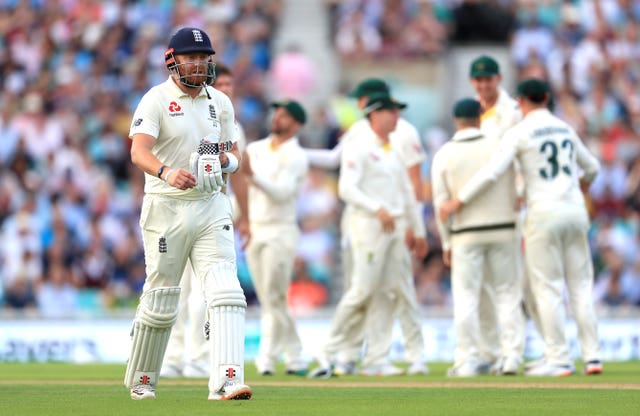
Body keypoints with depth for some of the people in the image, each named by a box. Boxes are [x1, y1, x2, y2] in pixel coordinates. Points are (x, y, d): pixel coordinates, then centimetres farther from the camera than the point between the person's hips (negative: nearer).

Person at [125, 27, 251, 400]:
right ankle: (141, 381, 24)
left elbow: (234, 153, 19)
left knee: (225, 292, -14)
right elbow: (139, 151, -21)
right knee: (161, 301, 3)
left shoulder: (220, 102, 11)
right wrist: (166, 172, -42)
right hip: (166, 206, -4)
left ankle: (227, 381, -23)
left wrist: (228, 160, -7)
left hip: (211, 205, 4)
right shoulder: (156, 100, -6)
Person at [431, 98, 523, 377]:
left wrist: (446, 243, 4)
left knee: (465, 298, 3)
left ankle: (468, 360, 0)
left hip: (466, 235, -1)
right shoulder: (499, 146, -1)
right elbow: (513, 190, 5)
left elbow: (441, 202, -3)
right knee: (507, 294, 9)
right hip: (503, 229, 1)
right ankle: (511, 356, 3)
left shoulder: (444, 155, -3)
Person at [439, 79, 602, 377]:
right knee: (580, 286, 8)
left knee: (548, 288, -1)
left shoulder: (519, 133, -6)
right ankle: (592, 357, 5)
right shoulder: (565, 129, 14)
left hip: (544, 215, -6)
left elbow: (492, 171, -15)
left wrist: (458, 201, -9)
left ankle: (559, 359, -3)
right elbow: (592, 166, 27)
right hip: (575, 211, 6)